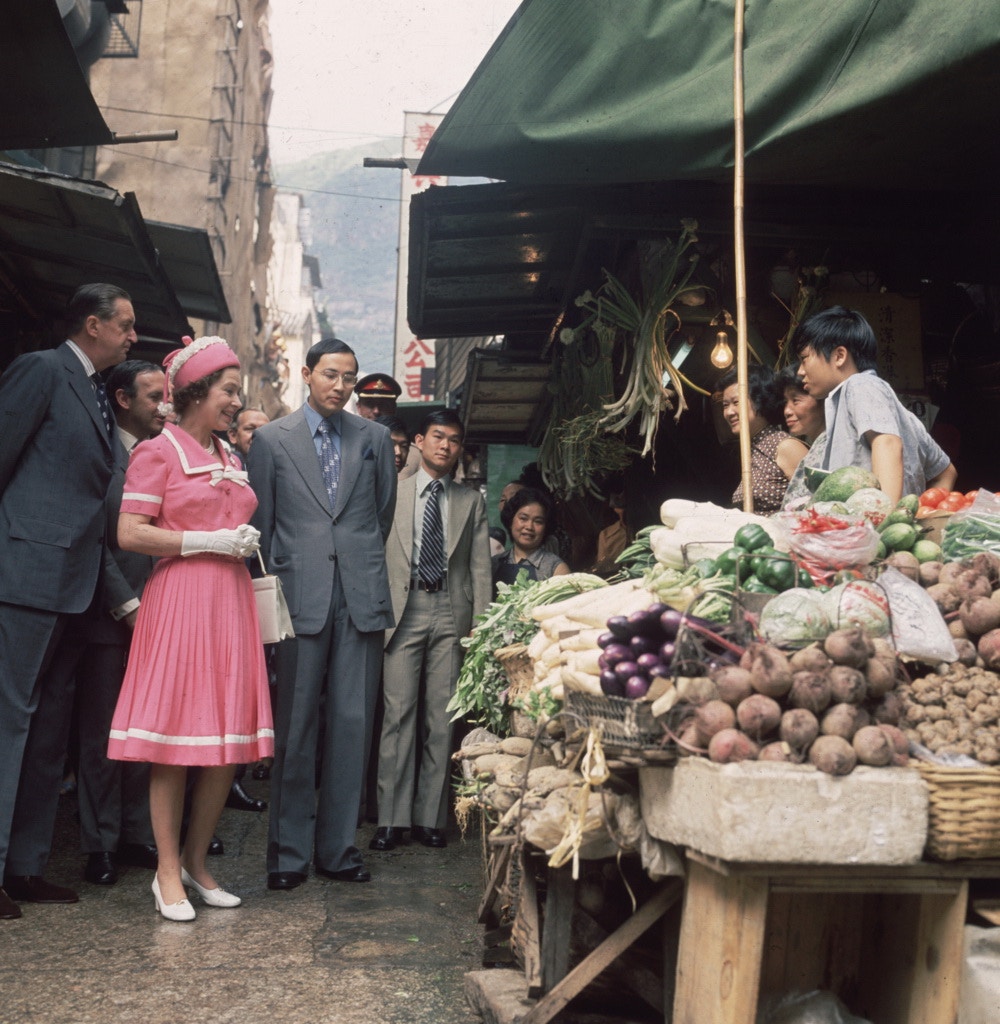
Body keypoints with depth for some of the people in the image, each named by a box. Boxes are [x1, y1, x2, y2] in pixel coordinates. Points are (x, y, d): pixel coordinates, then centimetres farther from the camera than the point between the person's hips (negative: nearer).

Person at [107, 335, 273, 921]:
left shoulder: (231, 458, 19)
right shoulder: (159, 452, -2)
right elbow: (130, 534, -11)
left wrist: (245, 542, 12)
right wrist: (208, 542, -12)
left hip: (231, 603, 7)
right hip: (179, 602, -7)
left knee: (230, 739, 5)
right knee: (174, 739, -2)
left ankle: (197, 862, 19)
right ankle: (168, 872, 9)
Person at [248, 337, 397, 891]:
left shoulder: (375, 438, 11)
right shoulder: (271, 439, 6)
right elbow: (261, 522, 8)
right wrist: (277, 582, 5)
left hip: (361, 598, 2)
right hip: (300, 597, -2)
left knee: (352, 723, 4)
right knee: (295, 725, 2)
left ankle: (338, 846, 15)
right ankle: (289, 851, 13)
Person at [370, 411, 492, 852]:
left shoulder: (472, 502, 15)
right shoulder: (392, 493, 10)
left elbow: (480, 567, 10)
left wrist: (480, 625, 2)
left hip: (452, 612, 2)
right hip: (403, 609, -1)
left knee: (441, 717, 2)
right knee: (399, 713, -5)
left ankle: (429, 817, 9)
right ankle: (392, 818, 0)